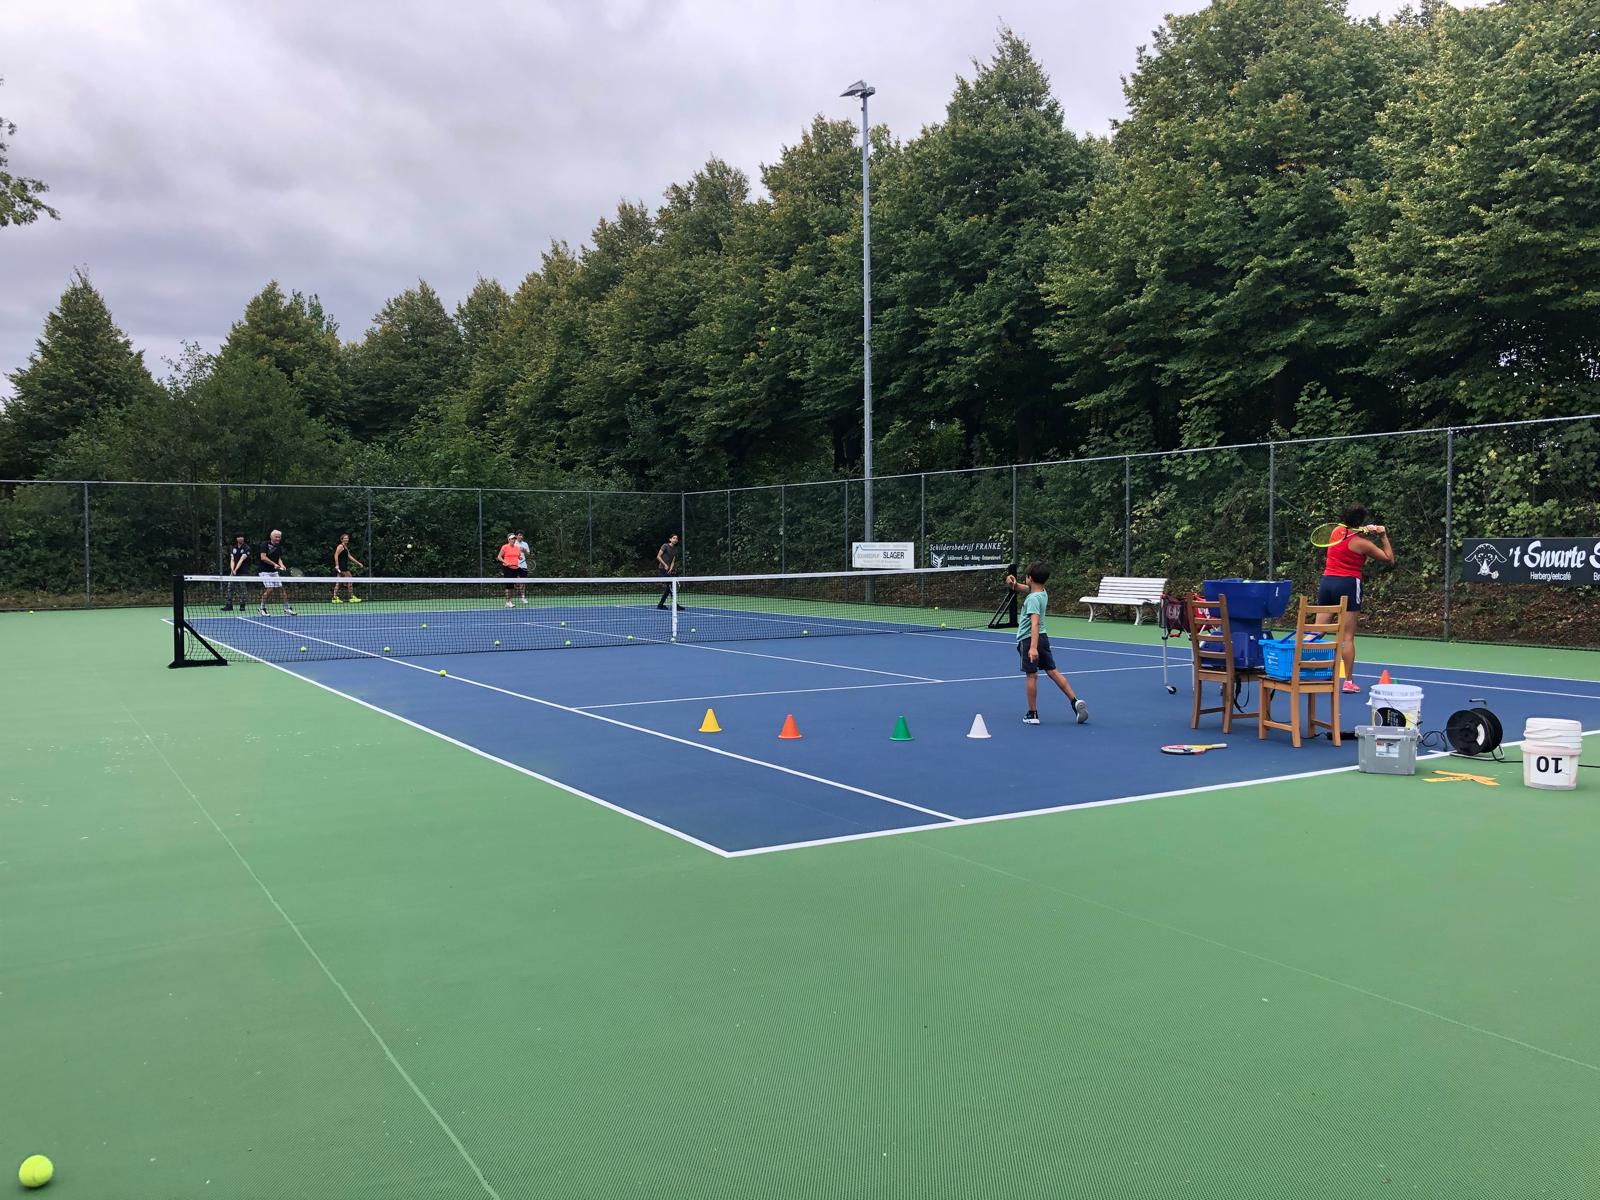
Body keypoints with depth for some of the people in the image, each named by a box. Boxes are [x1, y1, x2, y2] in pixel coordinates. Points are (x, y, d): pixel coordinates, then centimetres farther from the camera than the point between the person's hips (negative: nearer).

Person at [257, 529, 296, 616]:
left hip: (274, 572, 7)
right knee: (270, 589, -15)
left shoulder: (279, 547, 11)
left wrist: (281, 565, -4)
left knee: (280, 589, 3)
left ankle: (287, 609, 7)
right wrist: (274, 564, -19)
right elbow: (263, 557, -18)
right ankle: (262, 608, 0)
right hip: (265, 571, -7)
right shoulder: (265, 545, -10)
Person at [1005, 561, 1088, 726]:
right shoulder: (1042, 592, 6)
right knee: (1052, 671, 10)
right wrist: (1013, 582, -1)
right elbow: (1022, 588, 23)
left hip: (1029, 639, -8)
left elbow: (1035, 623, -32)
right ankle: (1075, 701, 3)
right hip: (1043, 637, 8)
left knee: (1031, 676, 0)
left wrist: (1033, 647, -40)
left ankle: (1033, 714, 8)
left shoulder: (1033, 598, -21)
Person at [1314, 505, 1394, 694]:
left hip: (1327, 581, 5)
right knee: (1347, 638, -1)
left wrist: (1367, 530, 13)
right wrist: (1383, 535, 9)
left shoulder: (1336, 532, 8)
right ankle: (1349, 681, 1)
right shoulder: (1362, 543, -7)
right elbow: (1389, 558, 4)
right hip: (1348, 585, -5)